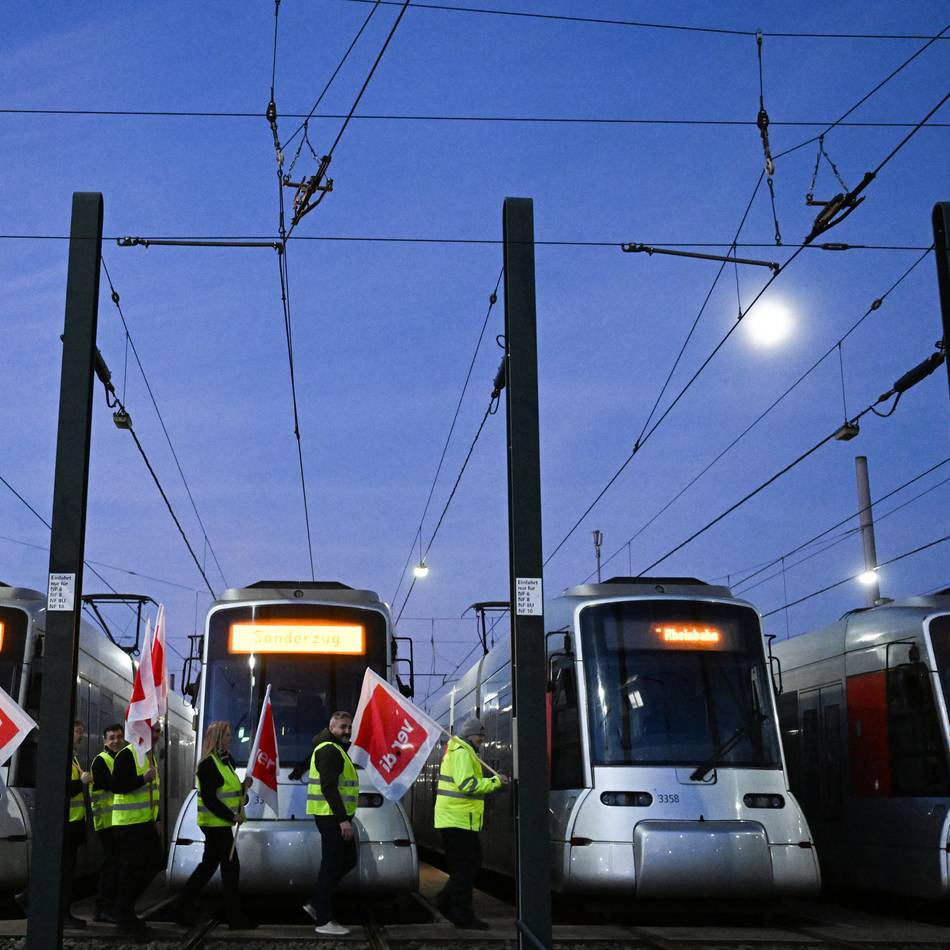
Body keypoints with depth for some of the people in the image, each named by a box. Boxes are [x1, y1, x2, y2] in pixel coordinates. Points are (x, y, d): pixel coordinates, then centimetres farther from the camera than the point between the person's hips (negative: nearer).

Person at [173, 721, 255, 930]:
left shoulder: (227, 760, 13)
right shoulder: (208, 764, -16)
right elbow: (209, 798, -20)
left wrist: (243, 787, 1)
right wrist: (232, 816, -20)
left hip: (222, 823, 9)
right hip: (215, 823, -9)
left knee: (208, 865, 14)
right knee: (231, 867, -5)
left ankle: (183, 908, 21)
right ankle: (236, 918, 1)